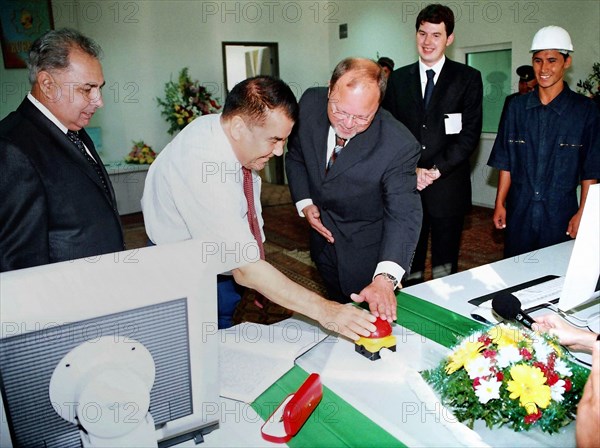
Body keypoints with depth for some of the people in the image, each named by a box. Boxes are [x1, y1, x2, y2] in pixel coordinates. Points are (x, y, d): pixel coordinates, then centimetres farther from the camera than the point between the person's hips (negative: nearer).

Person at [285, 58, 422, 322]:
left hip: (367, 251, -4)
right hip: (323, 231, 5)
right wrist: (304, 202, -12)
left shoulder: (399, 145, -31)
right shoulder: (310, 103, -18)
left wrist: (385, 278, -47)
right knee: (336, 310, 27)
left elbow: (403, 214, -34)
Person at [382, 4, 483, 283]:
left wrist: (436, 170, -12)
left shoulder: (468, 78, 4)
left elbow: (470, 133, -3)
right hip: (406, 187, 2)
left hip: (448, 187, -1)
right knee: (408, 265, 7)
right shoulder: (398, 79, 10)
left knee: (445, 268, 7)